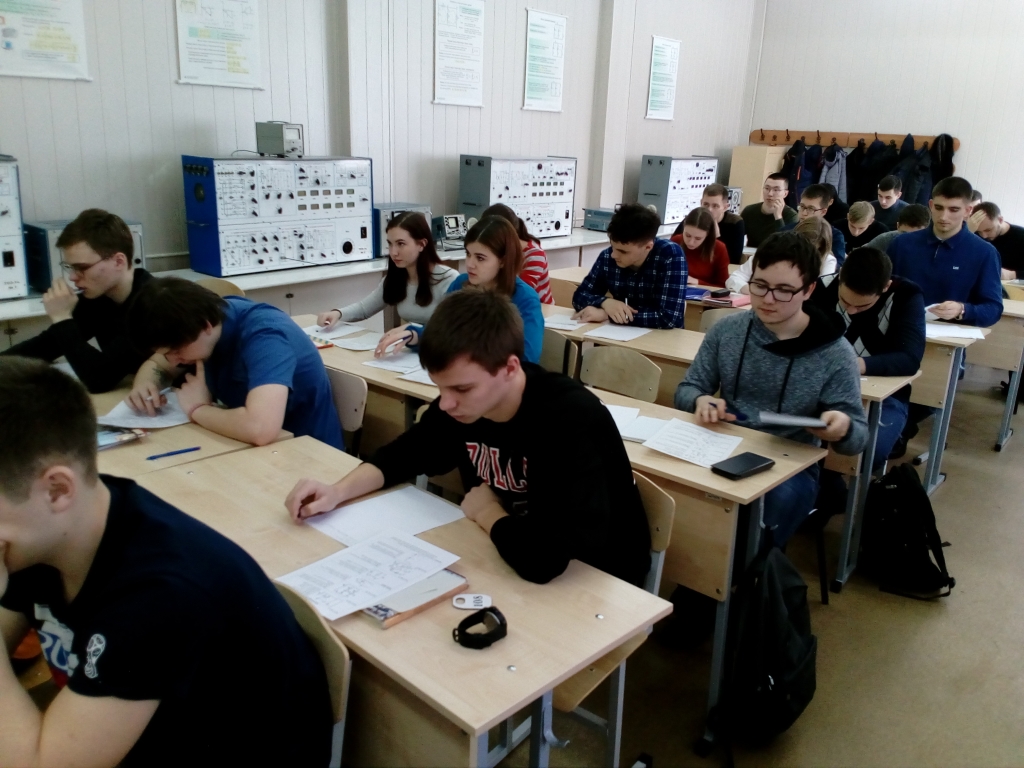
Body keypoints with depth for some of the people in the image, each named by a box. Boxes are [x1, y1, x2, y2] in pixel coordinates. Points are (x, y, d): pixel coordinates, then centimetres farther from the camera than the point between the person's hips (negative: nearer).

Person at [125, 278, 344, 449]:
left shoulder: (264, 336, -28)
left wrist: (198, 409, -25)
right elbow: (156, 365, 13)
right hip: (250, 449, 7)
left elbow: (260, 428, -44)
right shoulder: (206, 316, -5)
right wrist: (144, 385, -11)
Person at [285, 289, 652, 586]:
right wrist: (338, 492, -9)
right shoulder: (461, 403, -10)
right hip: (506, 563, 6)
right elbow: (405, 453, 8)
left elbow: (543, 558, -42)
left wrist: (487, 511, -22)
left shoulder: (570, 421, -33)